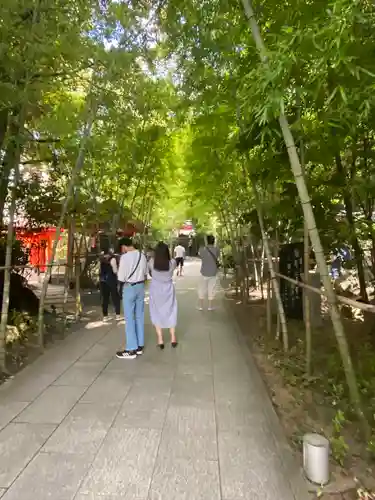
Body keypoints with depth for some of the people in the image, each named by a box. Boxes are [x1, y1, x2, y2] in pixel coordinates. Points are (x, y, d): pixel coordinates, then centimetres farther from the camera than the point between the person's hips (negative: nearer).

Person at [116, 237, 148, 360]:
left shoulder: (125, 257, -17)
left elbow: (121, 278, -15)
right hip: (140, 286, 7)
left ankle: (131, 349, 8)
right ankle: (139, 346, 22)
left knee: (129, 318, 2)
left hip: (129, 288, -6)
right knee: (139, 317, 13)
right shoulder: (142, 255, 3)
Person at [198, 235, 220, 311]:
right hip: (213, 273, 1)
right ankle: (210, 306, 15)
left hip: (204, 273, -1)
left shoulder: (202, 249, -13)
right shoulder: (216, 250, -10)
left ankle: (201, 306, 17)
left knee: (202, 289, 12)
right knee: (211, 290, 10)